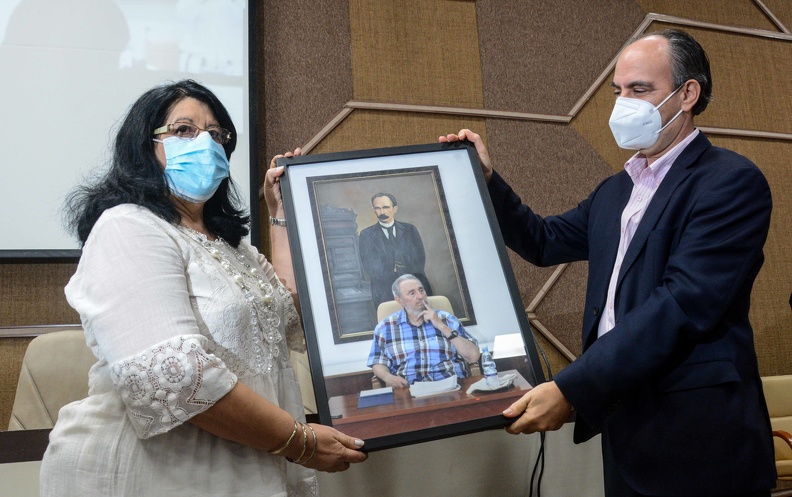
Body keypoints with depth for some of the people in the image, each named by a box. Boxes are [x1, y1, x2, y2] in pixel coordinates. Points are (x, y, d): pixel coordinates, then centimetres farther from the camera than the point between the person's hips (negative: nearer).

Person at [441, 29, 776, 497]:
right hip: (624, 421, 7)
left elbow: (683, 303, -23)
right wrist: (486, 179, 8)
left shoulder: (731, 181, -12)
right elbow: (545, 242, 19)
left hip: (697, 437, -6)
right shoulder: (615, 191, 13)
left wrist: (571, 389, -27)